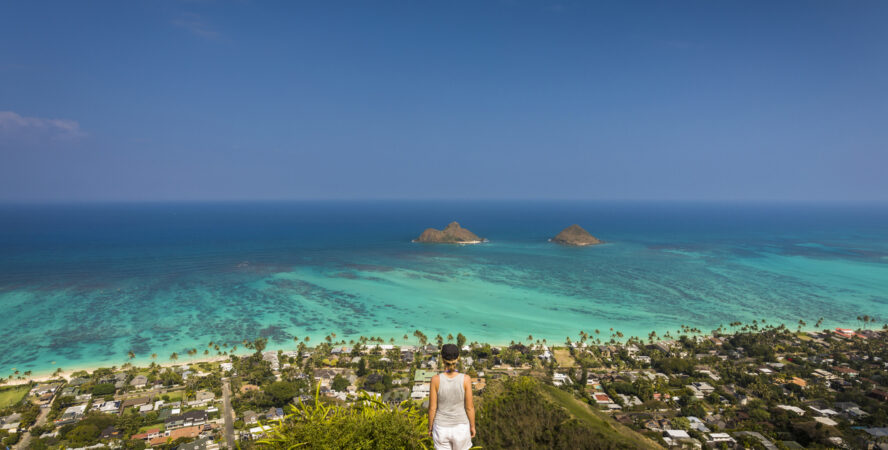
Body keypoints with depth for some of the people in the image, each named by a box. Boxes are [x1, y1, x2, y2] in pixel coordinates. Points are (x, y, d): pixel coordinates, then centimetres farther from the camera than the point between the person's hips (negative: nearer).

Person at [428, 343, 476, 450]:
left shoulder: (436, 379, -20)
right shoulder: (465, 379, -20)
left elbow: (432, 408, -11)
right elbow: (470, 407, -12)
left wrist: (430, 428, 6)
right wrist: (472, 426, 5)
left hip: (442, 428, 0)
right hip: (460, 428, 0)